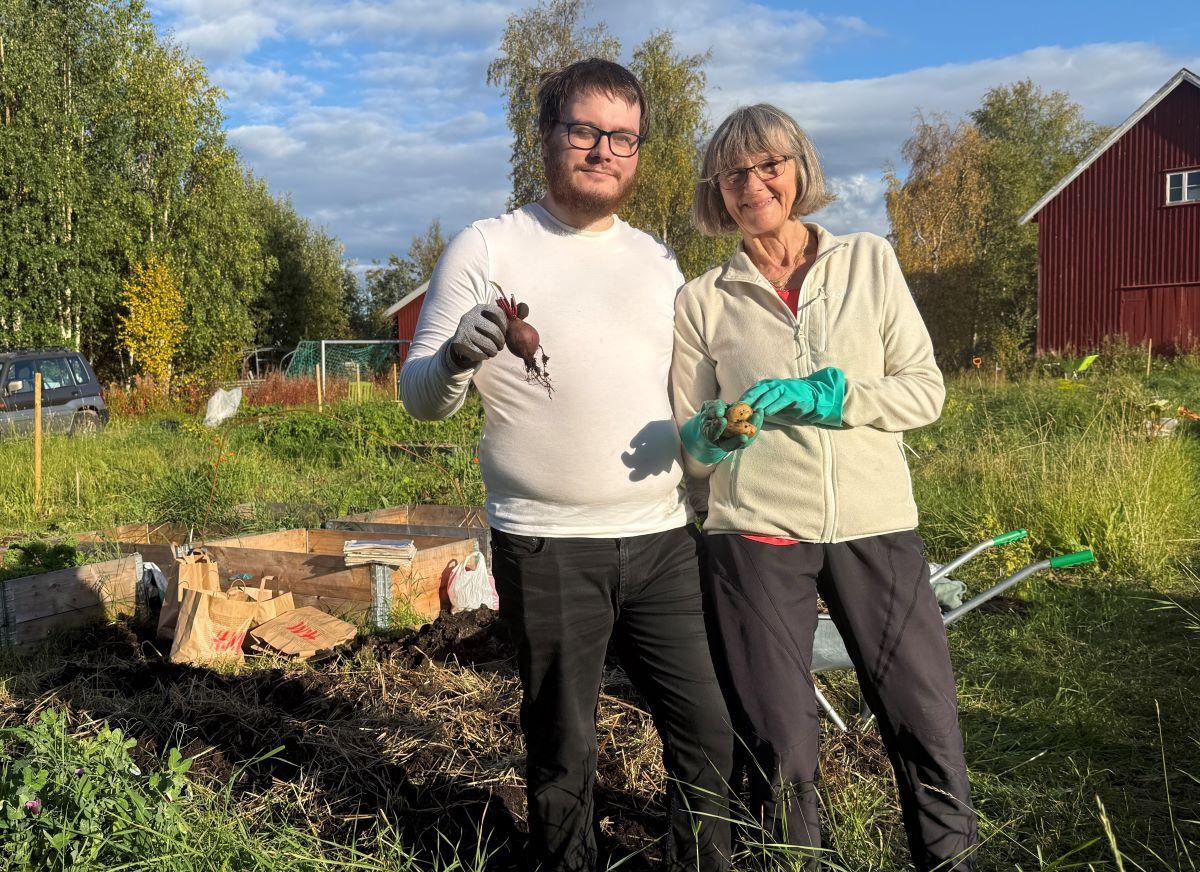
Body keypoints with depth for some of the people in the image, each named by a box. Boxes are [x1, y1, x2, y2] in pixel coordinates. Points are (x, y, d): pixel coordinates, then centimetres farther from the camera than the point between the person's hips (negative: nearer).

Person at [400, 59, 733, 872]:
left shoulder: (656, 258, 13)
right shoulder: (486, 248, -2)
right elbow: (420, 395, -4)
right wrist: (456, 358, -25)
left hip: (664, 540, 4)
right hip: (548, 550, -4)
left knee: (710, 732, 7)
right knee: (563, 750, 9)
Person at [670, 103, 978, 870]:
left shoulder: (870, 261, 6)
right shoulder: (702, 301, 4)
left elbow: (926, 388, 2)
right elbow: (690, 444, 6)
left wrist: (828, 395, -13)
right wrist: (721, 432, -17)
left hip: (877, 526, 1)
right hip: (757, 533, 0)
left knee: (927, 723, 4)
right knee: (779, 748, 5)